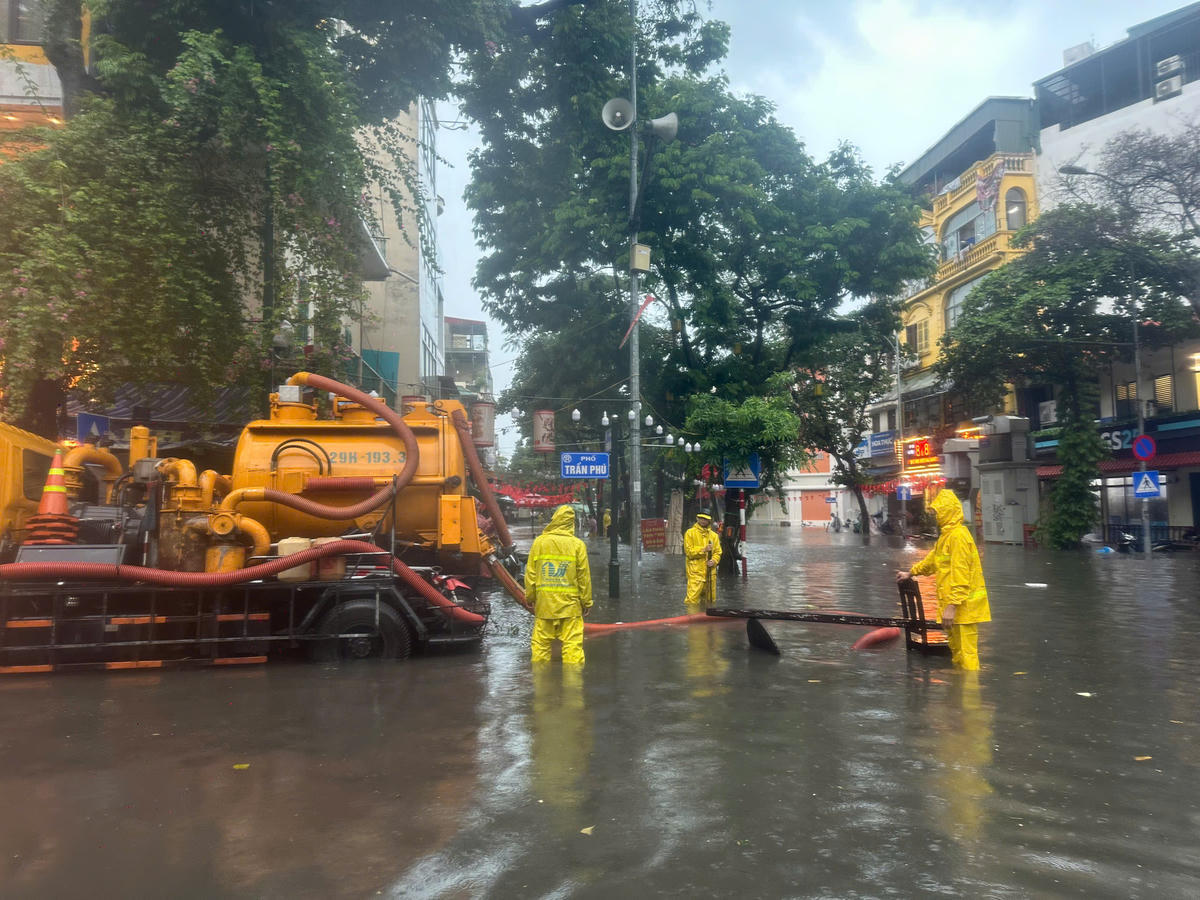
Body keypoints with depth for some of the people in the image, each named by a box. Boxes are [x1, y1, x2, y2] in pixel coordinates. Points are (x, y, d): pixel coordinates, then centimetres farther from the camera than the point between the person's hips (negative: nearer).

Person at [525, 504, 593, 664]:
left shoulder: (539, 542, 0)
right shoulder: (578, 545, -4)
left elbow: (530, 573, 4)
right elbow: (584, 575, -1)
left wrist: (530, 597, 16)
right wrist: (586, 601, 8)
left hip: (544, 602, 2)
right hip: (570, 603, -2)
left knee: (541, 642, 10)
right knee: (572, 643, 1)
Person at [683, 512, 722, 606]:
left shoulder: (713, 535, 13)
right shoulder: (690, 533, 0)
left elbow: (718, 552, 12)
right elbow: (689, 551, -7)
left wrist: (714, 561, -8)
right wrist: (703, 549, -17)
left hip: (710, 572, 5)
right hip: (695, 572, -5)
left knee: (710, 600, 10)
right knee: (693, 599, -11)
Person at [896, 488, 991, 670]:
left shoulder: (958, 535, -17)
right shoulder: (946, 534, 16)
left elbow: (960, 574, -23)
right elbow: (933, 558, 32)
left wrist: (952, 606, -24)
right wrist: (911, 573, 40)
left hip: (963, 606, -11)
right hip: (953, 603, 11)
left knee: (965, 652, -6)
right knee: (956, 650, 19)